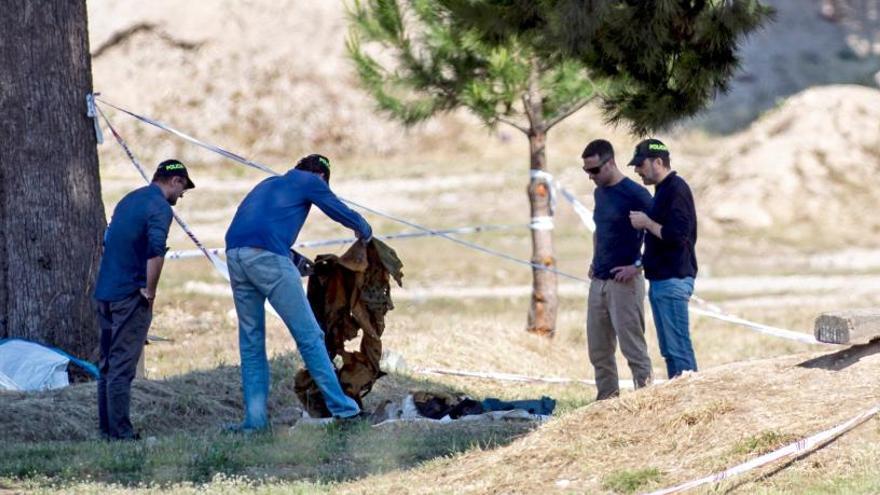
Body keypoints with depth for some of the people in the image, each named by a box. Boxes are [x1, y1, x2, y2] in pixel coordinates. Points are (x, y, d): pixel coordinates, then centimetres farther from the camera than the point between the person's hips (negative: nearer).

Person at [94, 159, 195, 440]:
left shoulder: (129, 201, 18)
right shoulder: (159, 206, -10)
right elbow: (156, 250, -25)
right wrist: (149, 291, -15)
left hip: (104, 292, 8)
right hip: (130, 296, -8)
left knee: (108, 364, 12)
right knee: (122, 367, -8)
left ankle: (107, 429, 15)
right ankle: (120, 433, -8)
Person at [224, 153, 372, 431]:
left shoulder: (268, 184, 32)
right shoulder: (310, 181, 13)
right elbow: (343, 213, 20)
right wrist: (365, 232, 41)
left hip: (235, 255, 6)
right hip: (268, 257, -6)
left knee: (251, 341, 13)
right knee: (308, 335, 1)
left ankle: (255, 418, 8)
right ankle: (340, 406, 5)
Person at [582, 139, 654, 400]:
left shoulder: (635, 194, -12)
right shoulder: (599, 193, 13)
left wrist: (638, 266, -15)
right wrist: (595, 261, 15)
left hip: (624, 283, -8)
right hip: (598, 281, 8)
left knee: (633, 347, -8)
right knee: (598, 349, 10)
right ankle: (606, 397, 17)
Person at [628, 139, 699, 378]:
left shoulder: (677, 190, -13)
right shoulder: (663, 190, 17)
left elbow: (677, 235, -23)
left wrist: (647, 223, -12)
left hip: (673, 281, -10)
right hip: (660, 281, 10)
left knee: (679, 348, -11)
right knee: (669, 350, 10)